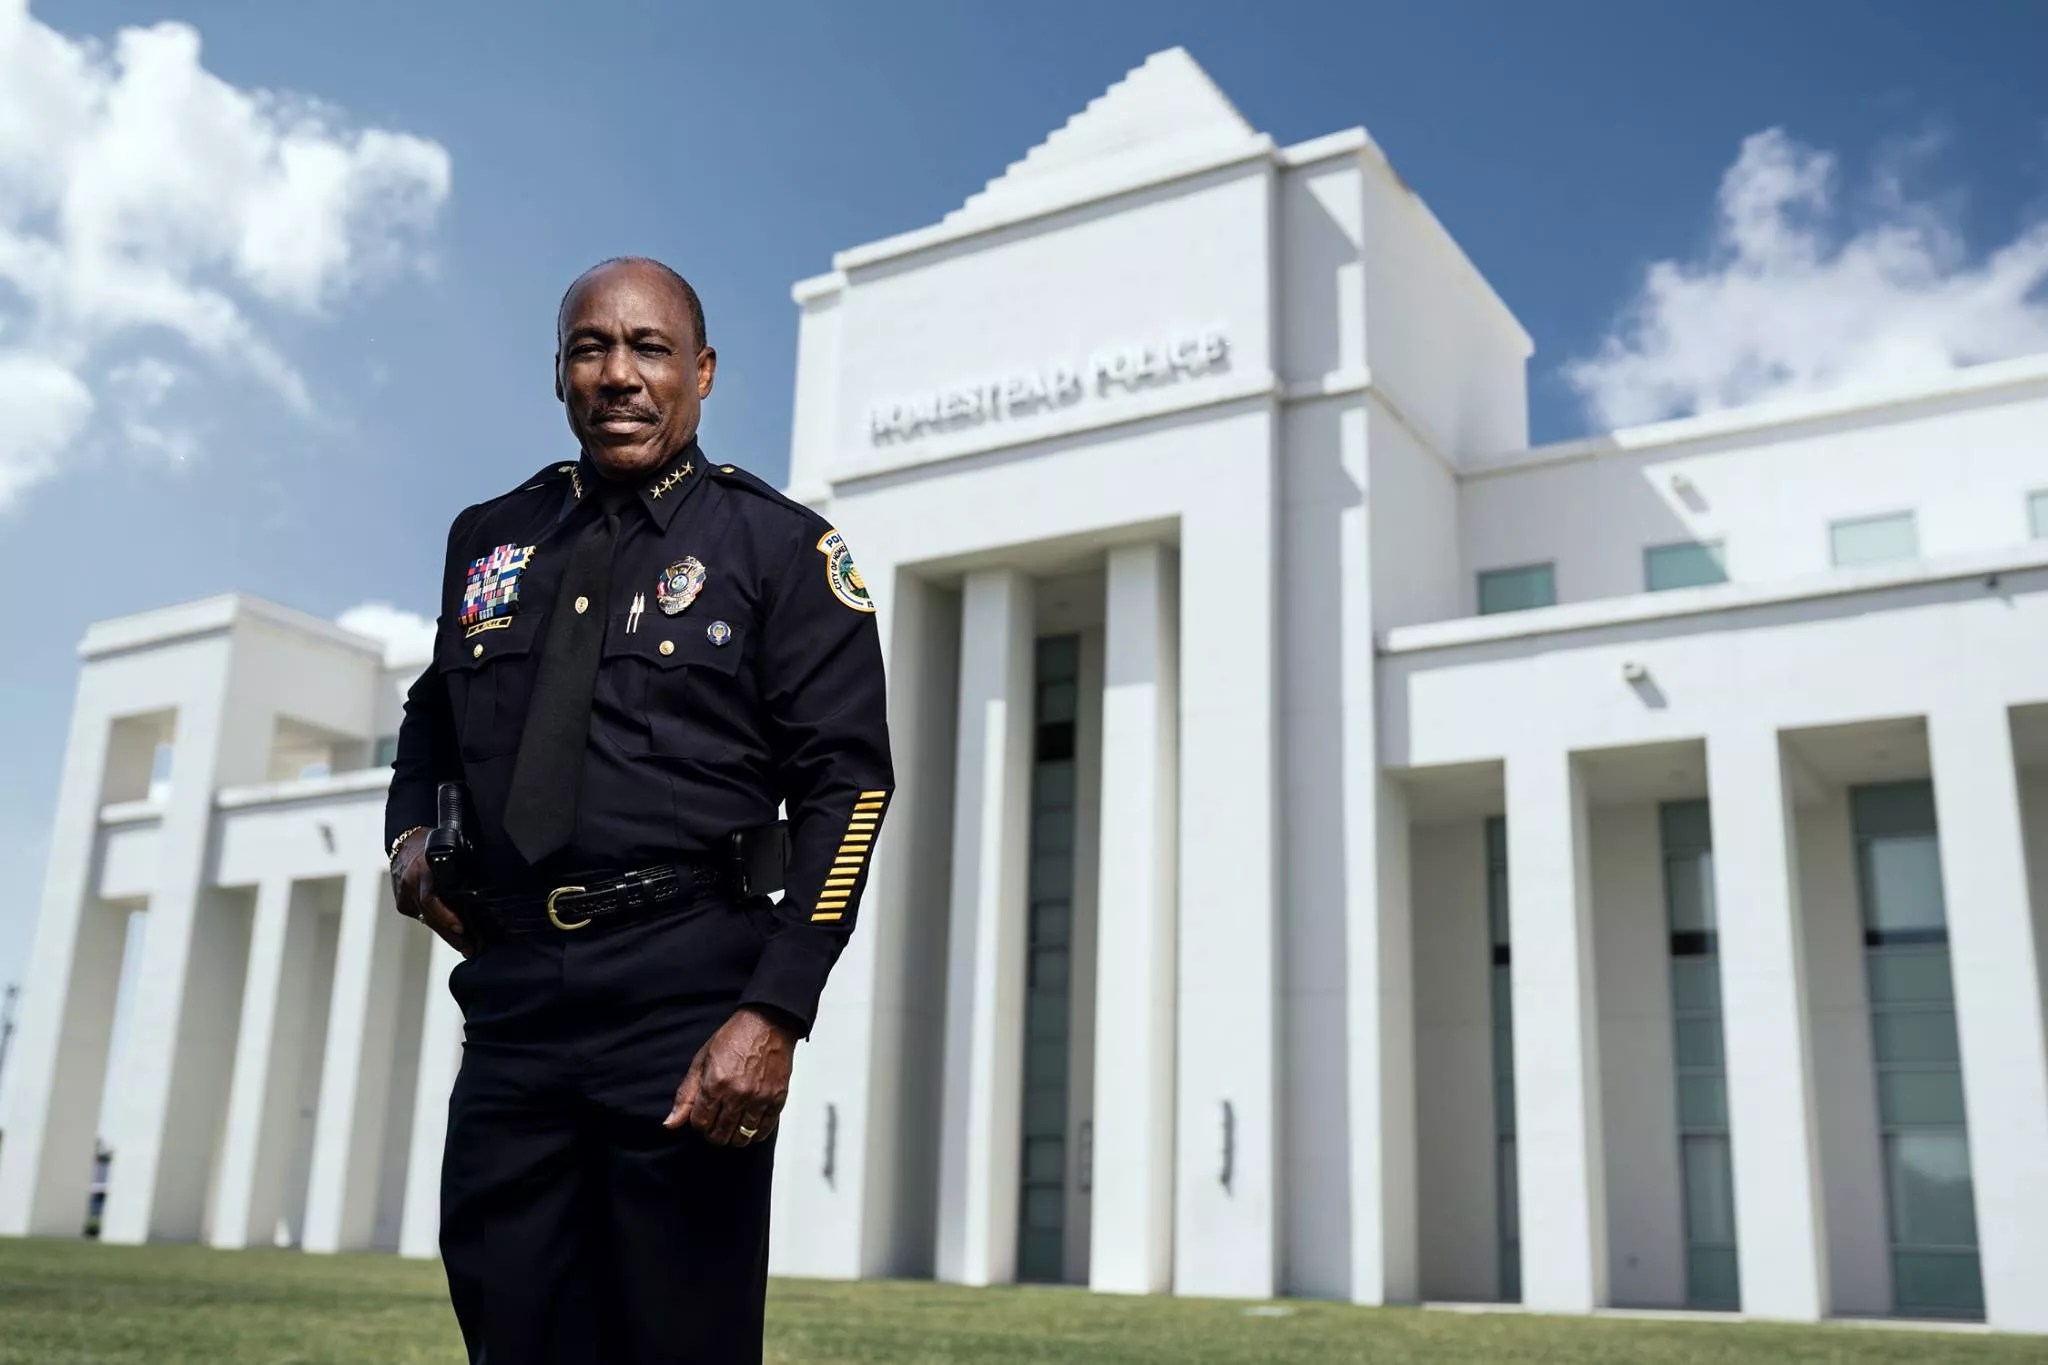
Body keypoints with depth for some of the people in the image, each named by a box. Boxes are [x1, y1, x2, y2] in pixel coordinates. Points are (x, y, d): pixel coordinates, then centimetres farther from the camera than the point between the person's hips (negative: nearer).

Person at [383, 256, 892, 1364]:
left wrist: (773, 1015, -15)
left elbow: (843, 785, -6)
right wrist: (409, 831, 9)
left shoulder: (782, 548, 0)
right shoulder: (489, 540, 14)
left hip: (686, 1001, -4)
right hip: (512, 997, 4)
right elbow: (433, 716, 30)